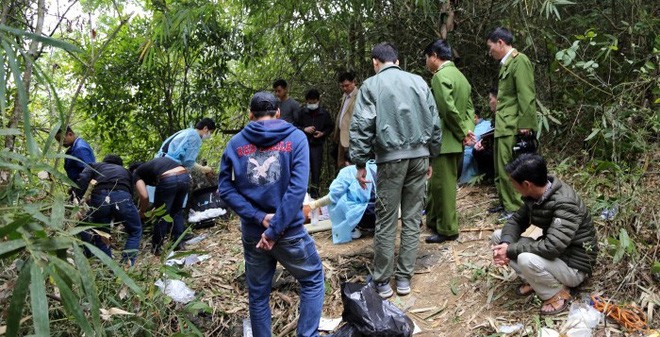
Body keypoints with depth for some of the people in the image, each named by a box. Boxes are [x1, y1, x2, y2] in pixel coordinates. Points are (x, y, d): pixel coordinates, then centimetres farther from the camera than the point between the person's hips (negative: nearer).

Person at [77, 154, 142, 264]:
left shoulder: (95, 166, 33)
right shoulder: (125, 171, 39)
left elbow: (82, 180, 10)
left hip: (99, 197, 0)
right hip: (122, 197, 0)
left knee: (100, 235, 23)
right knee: (135, 231, 21)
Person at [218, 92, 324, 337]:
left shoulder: (235, 143, 4)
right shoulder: (295, 137, -4)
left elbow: (224, 187, -3)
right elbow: (297, 188, -16)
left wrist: (259, 217, -9)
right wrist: (275, 230, -15)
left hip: (252, 232, 3)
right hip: (289, 231, -3)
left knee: (257, 294, 17)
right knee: (313, 280, 19)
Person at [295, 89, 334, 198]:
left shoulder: (324, 113, -1)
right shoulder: (302, 112, -3)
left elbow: (330, 126, 11)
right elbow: (295, 126, 3)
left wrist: (323, 133, -6)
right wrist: (304, 129, -13)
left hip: (317, 144, 0)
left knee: (316, 166, 2)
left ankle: (314, 188, 14)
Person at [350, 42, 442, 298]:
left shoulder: (371, 85, 0)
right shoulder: (418, 81, 11)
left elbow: (361, 126, -6)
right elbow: (435, 122, 12)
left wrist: (360, 163, -1)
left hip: (391, 157, -3)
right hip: (419, 155, 3)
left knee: (386, 221, 2)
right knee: (412, 218, 8)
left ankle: (381, 281, 8)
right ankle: (404, 278, 12)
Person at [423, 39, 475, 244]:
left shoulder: (440, 76, -15)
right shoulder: (460, 76, 16)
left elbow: (448, 109, -22)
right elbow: (469, 107, 13)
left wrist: (463, 133, -12)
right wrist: (468, 130, 1)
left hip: (444, 141, -9)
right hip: (454, 141, 10)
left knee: (443, 185, -1)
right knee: (437, 183, 18)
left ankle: (447, 230, 8)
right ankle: (434, 221, 28)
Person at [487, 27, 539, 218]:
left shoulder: (519, 61, -9)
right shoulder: (505, 64, 19)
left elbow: (526, 95, -16)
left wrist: (524, 124, -20)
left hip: (512, 127, -10)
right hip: (502, 126, 10)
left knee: (507, 170, -7)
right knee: (501, 171, 14)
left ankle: (514, 210, 1)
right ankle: (505, 204, 25)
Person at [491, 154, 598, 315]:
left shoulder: (565, 204, -31)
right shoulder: (535, 195, -6)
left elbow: (552, 248, -38)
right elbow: (517, 220, 3)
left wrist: (510, 250, -28)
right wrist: (506, 243, -18)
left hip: (573, 266, -8)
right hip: (552, 252, 8)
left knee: (526, 259, -37)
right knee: (498, 236, -2)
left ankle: (558, 293, -8)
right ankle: (534, 281, 5)